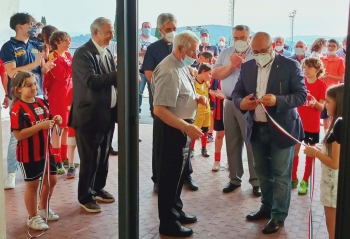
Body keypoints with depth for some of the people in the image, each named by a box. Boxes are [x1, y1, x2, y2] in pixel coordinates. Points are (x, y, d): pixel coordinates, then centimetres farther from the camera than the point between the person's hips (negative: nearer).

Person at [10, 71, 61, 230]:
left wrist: (54, 121, -7)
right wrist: (41, 126, -31)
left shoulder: (42, 103, 3)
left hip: (45, 150, 7)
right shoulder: (17, 109, -19)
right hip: (28, 154, -7)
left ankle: (43, 209, 39)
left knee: (51, 180, 17)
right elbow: (18, 135, -25)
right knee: (32, 185, 6)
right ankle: (33, 217, 24)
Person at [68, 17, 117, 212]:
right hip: (90, 114, -8)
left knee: (103, 156, 17)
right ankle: (85, 196, 17)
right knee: (90, 158, 1)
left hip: (108, 112, 8)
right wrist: (118, 73, -30)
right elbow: (92, 81, -27)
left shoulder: (108, 53, 12)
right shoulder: (83, 54, -14)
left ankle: (98, 188, 34)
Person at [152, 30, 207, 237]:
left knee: (179, 174, 22)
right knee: (170, 176, 5)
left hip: (181, 128, 10)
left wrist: (196, 98, 3)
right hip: (171, 130, -10)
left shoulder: (181, 66, 7)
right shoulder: (169, 72, -24)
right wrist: (187, 127, -30)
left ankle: (176, 212, 40)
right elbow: (160, 110, -29)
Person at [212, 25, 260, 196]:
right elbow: (215, 74, 2)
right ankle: (235, 178, 23)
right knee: (232, 143, 11)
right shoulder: (226, 54, 11)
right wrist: (231, 65, -10)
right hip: (229, 103, 5)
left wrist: (241, 64, -16)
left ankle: (256, 180, 10)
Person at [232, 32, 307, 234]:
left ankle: (278, 216, 17)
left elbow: (302, 95, -13)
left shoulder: (290, 65, -9)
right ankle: (267, 207, 35)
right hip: (257, 129, 5)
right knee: (263, 172, 18)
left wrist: (278, 101, -29)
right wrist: (241, 103, -18)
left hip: (281, 128, -5)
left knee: (281, 175, 4)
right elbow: (237, 92, 6)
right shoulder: (247, 67, 5)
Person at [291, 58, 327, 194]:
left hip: (312, 125, -3)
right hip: (298, 123, 3)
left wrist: (315, 103, -32)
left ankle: (305, 181, 17)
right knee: (294, 151, 6)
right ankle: (293, 178, 20)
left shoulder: (321, 85, -8)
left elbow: (322, 107, -11)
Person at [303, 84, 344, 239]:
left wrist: (315, 153, -11)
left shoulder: (340, 124, -22)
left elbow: (335, 163, -23)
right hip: (336, 181, 9)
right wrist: (320, 150, 7)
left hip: (335, 182, -9)